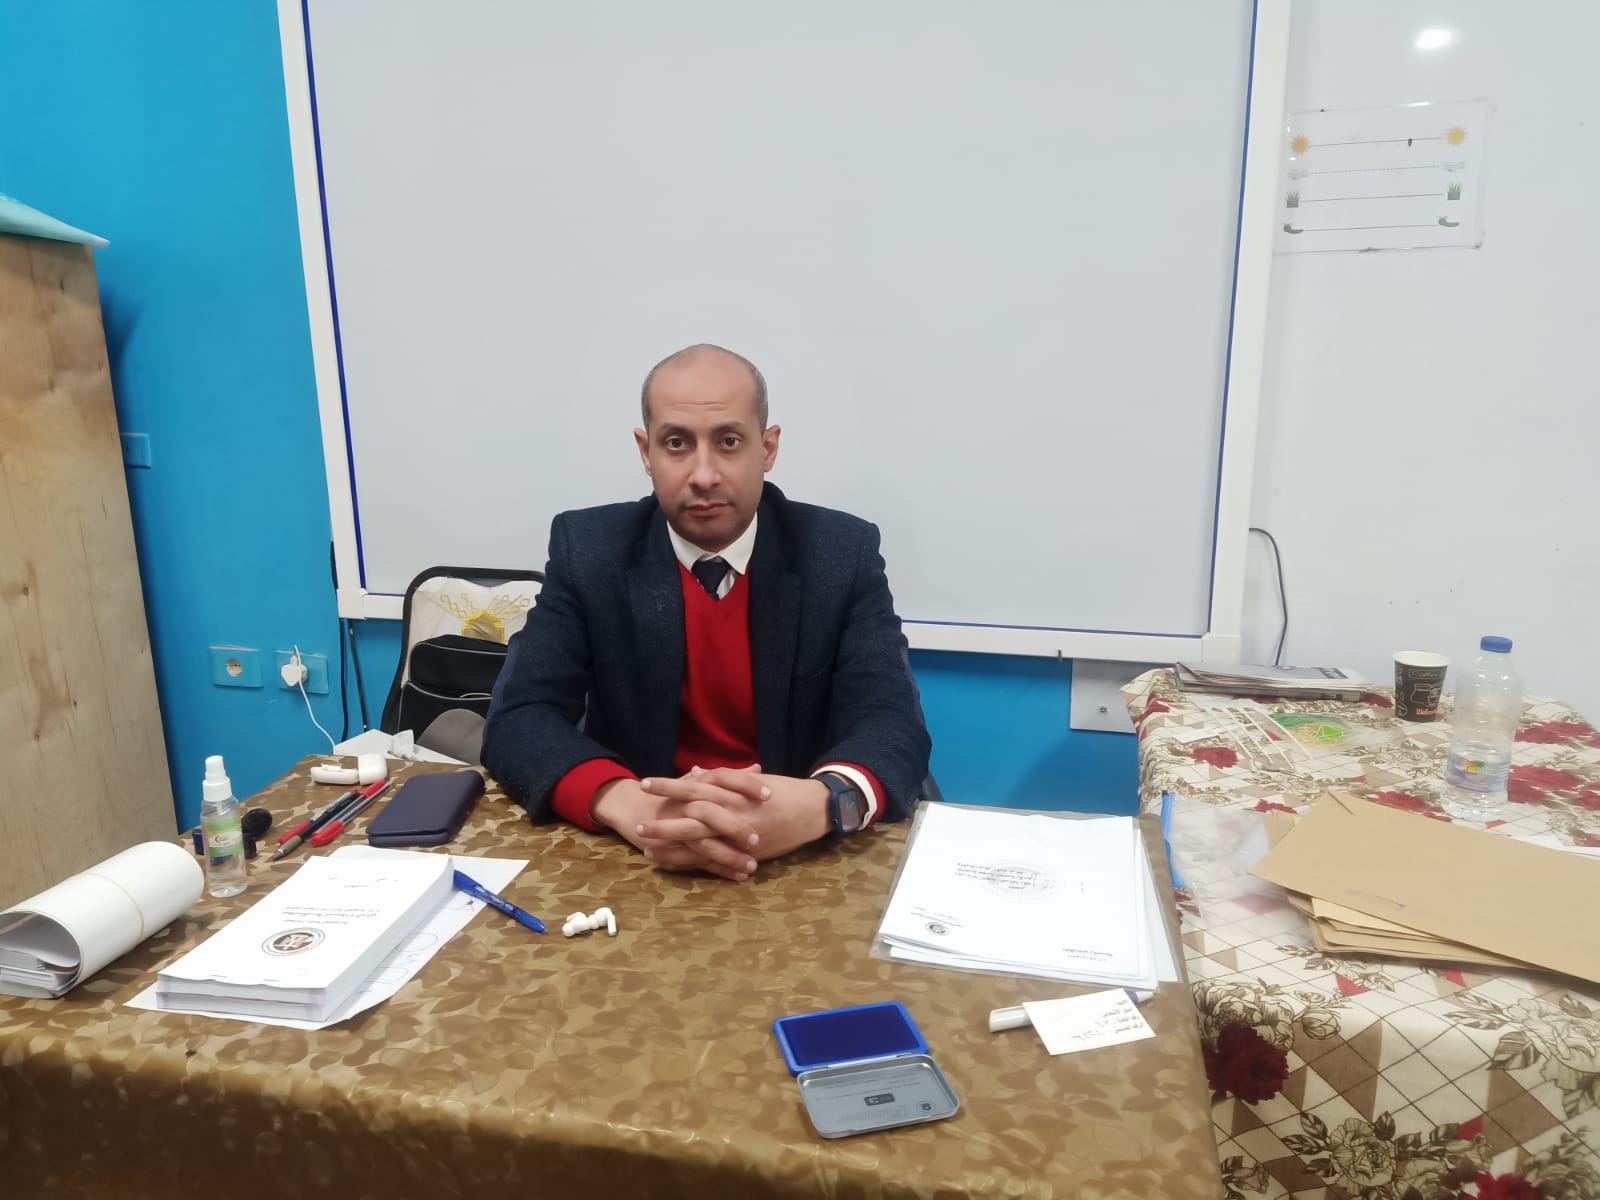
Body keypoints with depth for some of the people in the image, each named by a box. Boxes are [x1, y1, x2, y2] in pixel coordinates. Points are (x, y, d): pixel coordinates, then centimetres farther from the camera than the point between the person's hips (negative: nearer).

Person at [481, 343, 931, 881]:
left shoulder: (842, 552, -6)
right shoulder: (587, 549, -4)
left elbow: (895, 724, -13)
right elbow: (519, 719, -11)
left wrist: (820, 803, -35)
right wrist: (625, 803, -30)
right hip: (635, 858, 1)